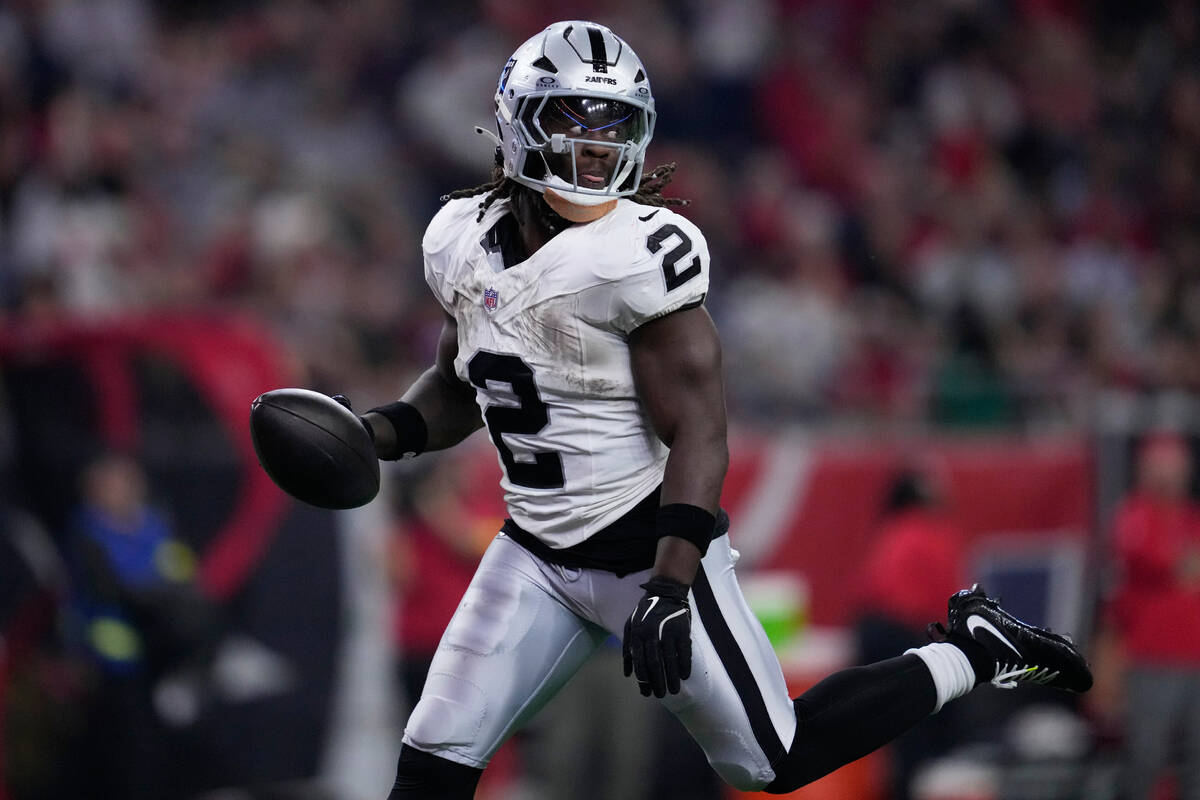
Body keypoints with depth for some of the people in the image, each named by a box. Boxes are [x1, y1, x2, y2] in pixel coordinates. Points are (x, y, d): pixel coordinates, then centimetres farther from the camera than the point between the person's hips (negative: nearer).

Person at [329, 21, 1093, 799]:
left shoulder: (641, 253, -20)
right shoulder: (464, 240, 1)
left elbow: (697, 433, -20)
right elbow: (458, 385, 19)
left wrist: (670, 586, -28)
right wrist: (384, 430, -1)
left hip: (651, 549, -6)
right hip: (536, 554, 6)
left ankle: (973, 650, 23)